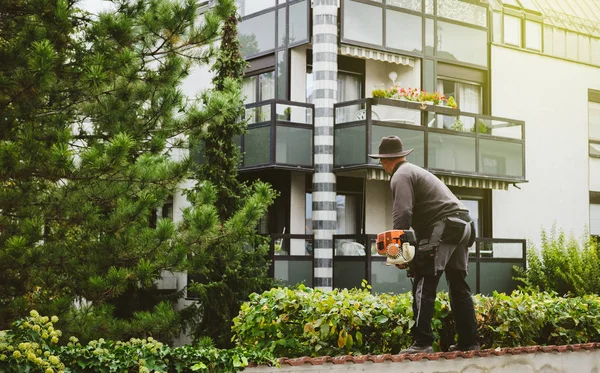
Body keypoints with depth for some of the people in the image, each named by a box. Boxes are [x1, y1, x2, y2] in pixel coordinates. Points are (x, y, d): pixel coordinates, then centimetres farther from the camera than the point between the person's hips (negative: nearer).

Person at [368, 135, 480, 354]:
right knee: (458, 286, 13)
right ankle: (469, 342, 15)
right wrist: (417, 247, 20)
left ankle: (422, 343, -12)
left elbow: (402, 214, -15)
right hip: (462, 225, 10)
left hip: (443, 227, -10)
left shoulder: (400, 176, -1)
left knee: (424, 286, -8)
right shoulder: (416, 171, 28)